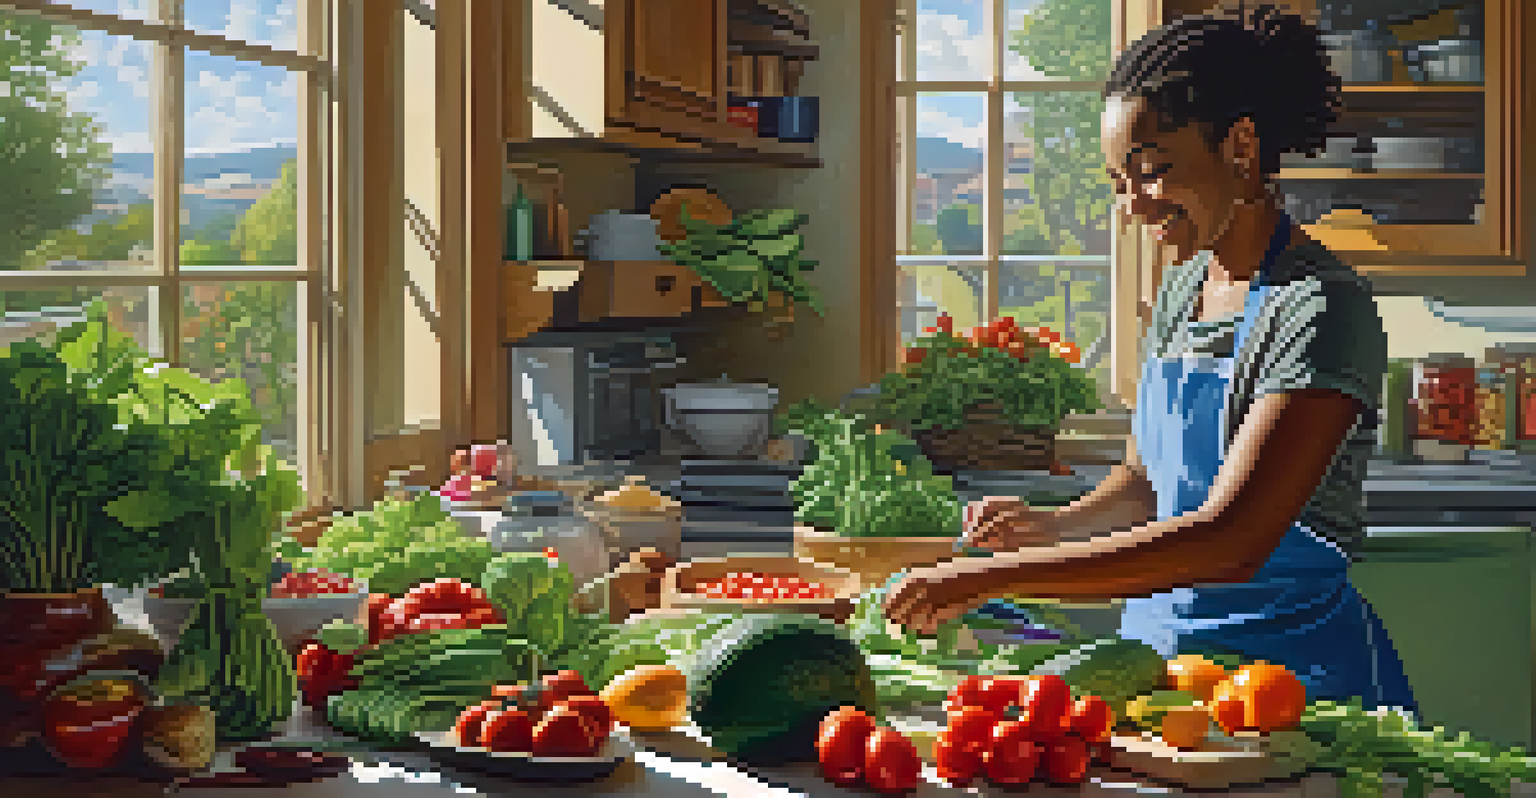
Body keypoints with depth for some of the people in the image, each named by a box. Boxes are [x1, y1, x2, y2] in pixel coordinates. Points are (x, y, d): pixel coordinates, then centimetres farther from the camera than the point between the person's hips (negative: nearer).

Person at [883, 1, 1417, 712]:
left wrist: (994, 576, -27)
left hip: (1296, 671, -6)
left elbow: (1231, 540, -25)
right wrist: (1049, 526, -2)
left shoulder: (1323, 307, -15)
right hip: (1161, 644, 6)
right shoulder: (1180, 291, 10)